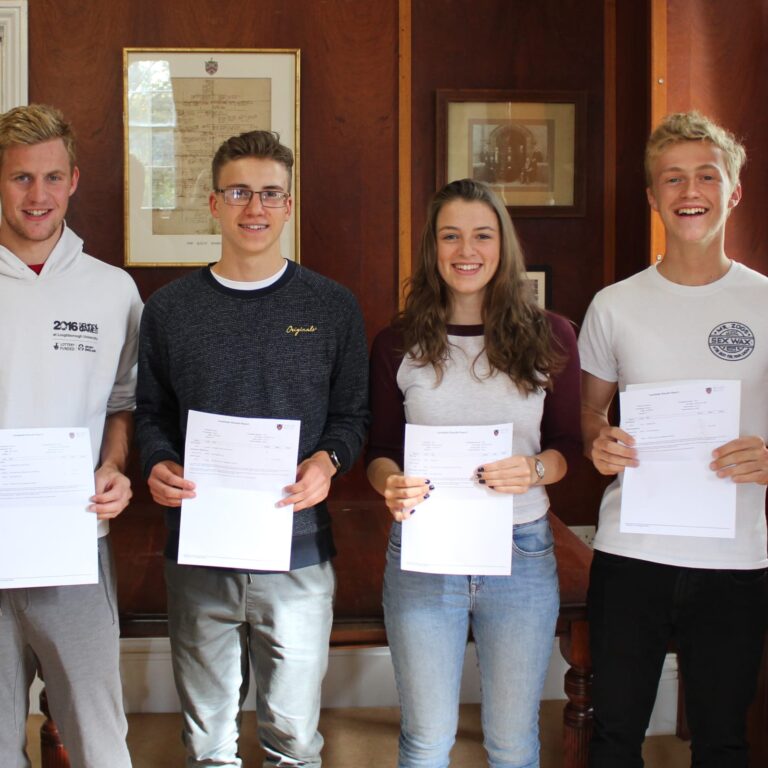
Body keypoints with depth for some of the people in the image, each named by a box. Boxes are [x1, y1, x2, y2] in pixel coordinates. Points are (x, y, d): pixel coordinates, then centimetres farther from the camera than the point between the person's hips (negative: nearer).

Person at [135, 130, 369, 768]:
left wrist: (328, 461, -13)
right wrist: (158, 465, -10)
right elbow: (151, 412, 10)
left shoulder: (332, 307, 3)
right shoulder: (169, 309, 6)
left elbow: (354, 412, 7)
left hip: (298, 549, -1)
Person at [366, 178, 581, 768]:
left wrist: (535, 469, -17)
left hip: (521, 553, 0)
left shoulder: (551, 337, 1)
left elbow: (569, 444, 6)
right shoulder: (398, 344, 1)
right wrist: (391, 485, -17)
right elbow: (380, 450, 6)